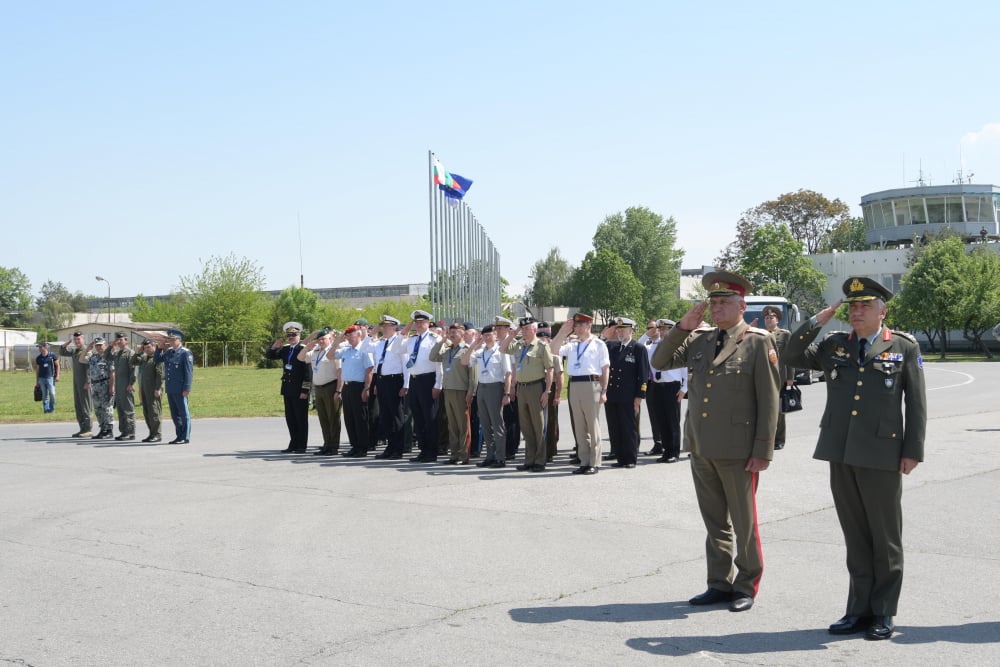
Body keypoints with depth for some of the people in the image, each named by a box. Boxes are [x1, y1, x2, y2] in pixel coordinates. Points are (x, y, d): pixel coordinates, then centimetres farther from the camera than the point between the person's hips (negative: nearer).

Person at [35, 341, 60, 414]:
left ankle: (52, 408, 7)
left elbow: (57, 366, 5)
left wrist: (57, 376, -4)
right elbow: (37, 370, 14)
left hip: (50, 377, -3)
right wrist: (37, 382, 13)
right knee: (44, 395, 5)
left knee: (52, 393, -8)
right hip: (41, 378, 3)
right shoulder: (38, 358, 9)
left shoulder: (52, 356, -1)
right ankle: (46, 409, 11)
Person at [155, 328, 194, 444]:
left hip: (180, 389, -8)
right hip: (170, 389, 8)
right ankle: (179, 436, 19)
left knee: (183, 413, -1)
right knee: (174, 414, 12)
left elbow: (189, 372, -12)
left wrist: (187, 388, -17)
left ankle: (185, 437, 3)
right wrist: (160, 348, 8)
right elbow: (156, 360, 23)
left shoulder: (186, 353, -8)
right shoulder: (169, 352, 14)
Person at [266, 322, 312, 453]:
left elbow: (308, 372, -14)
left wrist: (305, 390, -17)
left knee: (301, 418, 1)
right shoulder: (285, 349, 11)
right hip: (287, 389, 7)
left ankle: (301, 446, 8)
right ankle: (293, 445, 20)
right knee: (290, 418, 12)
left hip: (300, 390, -7)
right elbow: (270, 356, 17)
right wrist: (275, 345, -3)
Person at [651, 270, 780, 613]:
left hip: (737, 451, -6)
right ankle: (720, 584, 25)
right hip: (701, 448, 6)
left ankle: (746, 586, 18)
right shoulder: (698, 339, 10)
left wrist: (762, 452, -12)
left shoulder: (758, 342, -5)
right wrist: (682, 328, -2)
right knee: (715, 522, 14)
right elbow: (659, 362, 10)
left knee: (744, 523, 5)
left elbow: (769, 400, -8)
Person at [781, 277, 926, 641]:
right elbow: (790, 357, 9)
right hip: (841, 452, 4)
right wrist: (816, 321, 1)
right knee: (855, 536, 10)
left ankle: (883, 613, 16)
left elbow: (916, 402, 0)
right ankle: (860, 609, 19)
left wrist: (913, 450, -5)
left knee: (885, 538, 6)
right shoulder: (834, 344, 10)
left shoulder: (904, 347, 1)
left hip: (882, 455, -3)